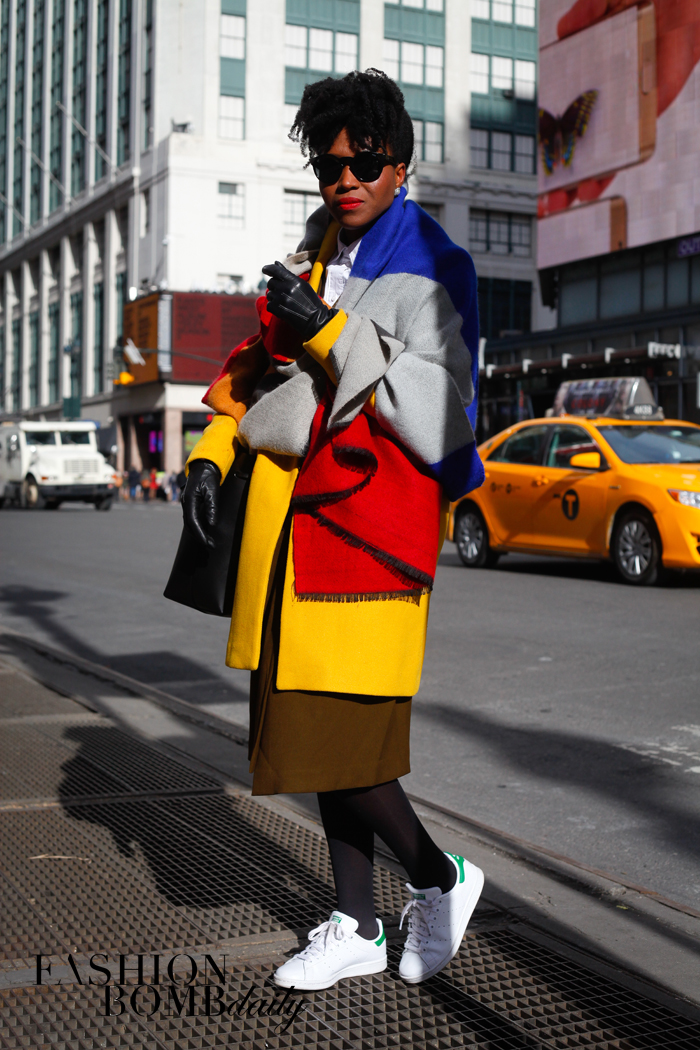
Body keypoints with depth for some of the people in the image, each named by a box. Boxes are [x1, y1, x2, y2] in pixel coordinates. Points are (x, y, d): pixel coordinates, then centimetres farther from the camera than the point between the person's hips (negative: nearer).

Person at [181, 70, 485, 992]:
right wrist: (215, 448, 11)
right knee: (317, 733, 10)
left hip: (369, 522, -7)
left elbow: (437, 419, -16)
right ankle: (356, 929, 23)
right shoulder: (317, 258, 18)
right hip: (296, 519, 8)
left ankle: (439, 879, 15)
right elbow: (264, 364, 26)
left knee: (333, 738, -10)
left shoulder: (433, 273, -5)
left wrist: (332, 332, -20)